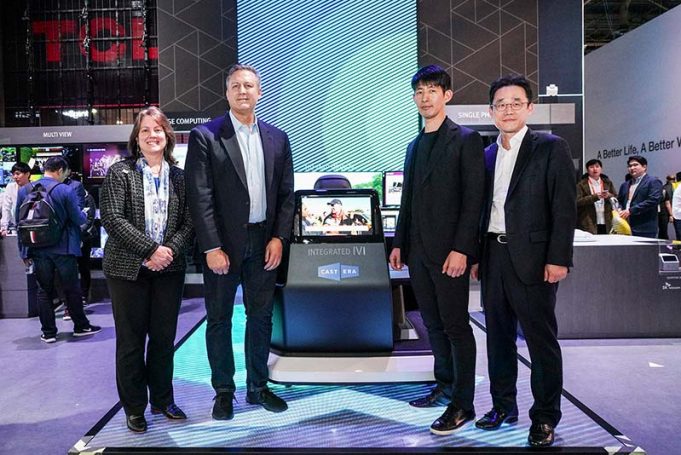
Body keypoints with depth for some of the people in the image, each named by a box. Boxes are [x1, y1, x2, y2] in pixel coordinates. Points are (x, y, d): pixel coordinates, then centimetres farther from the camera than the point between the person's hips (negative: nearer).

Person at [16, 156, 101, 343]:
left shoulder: (24, 190, 2)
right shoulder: (65, 190, -12)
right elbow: (78, 219, -9)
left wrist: (24, 251, 12)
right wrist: (84, 214, 16)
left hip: (38, 251, 3)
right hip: (63, 249, -3)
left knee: (44, 290, 10)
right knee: (72, 289, 9)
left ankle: (48, 332, 15)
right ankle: (81, 326, 21)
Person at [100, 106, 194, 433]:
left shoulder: (179, 176, 7)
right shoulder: (120, 172, -2)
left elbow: (189, 222, 4)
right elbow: (112, 218, -11)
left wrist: (171, 250, -13)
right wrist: (150, 250, -17)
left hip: (169, 269, 3)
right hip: (129, 269, -3)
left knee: (164, 338, 11)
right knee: (131, 341, 7)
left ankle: (162, 400, 28)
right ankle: (134, 407, 22)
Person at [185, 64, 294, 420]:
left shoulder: (277, 138, 9)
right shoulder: (205, 136, -3)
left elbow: (286, 193, 8)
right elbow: (200, 197, -9)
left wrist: (279, 237, -1)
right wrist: (212, 248, -13)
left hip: (265, 243, 4)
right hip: (223, 244, -3)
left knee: (261, 316, 12)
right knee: (219, 319, 8)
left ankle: (258, 387, 27)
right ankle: (223, 391, 23)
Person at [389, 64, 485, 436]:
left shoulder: (465, 140, -4)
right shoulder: (414, 146, 17)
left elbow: (473, 199, -11)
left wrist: (461, 249, -18)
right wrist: (399, 243, 14)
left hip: (448, 251, -7)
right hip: (418, 250, 7)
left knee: (455, 327, -1)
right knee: (433, 324, 14)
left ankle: (462, 404, 9)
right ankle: (445, 386, 28)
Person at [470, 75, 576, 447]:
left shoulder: (551, 148, -3)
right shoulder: (488, 155, 14)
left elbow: (564, 207, -8)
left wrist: (558, 259, -14)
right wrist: (477, 256, 12)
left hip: (532, 259, -6)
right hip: (493, 258, 6)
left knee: (541, 340, 2)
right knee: (498, 336, 14)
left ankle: (545, 417, 16)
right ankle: (503, 405, 28)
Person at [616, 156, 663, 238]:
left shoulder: (653, 182, -1)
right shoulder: (625, 185, 22)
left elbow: (653, 201, -13)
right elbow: (619, 201, 23)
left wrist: (630, 211, -17)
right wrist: (619, 211, 0)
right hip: (625, 228, 6)